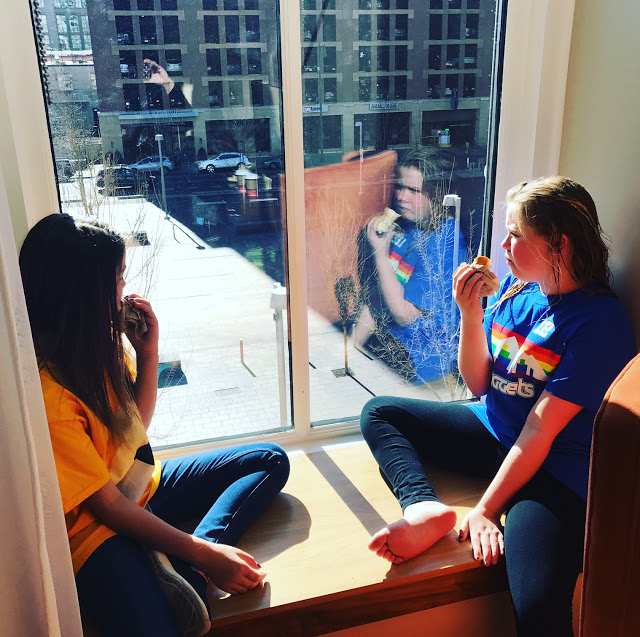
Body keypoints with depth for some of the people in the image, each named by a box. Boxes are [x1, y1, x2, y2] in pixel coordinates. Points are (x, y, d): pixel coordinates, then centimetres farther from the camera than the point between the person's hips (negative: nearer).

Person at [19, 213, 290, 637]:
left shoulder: (101, 340, -4)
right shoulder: (48, 397, -27)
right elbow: (107, 505, -21)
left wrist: (149, 352, -8)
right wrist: (204, 554, -20)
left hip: (144, 487, 9)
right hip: (98, 527, -9)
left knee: (271, 460, 3)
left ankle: (182, 570, -13)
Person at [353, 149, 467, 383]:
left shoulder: (444, 243, -21)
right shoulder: (399, 226, 2)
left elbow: (405, 315, -22)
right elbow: (375, 295, 5)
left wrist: (380, 252, -20)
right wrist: (353, 342, -3)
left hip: (422, 353, -7)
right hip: (387, 333, 8)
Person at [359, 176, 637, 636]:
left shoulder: (599, 319, -17)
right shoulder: (516, 287, 2)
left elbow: (540, 432, -20)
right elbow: (479, 384, 5)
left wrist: (485, 510, -20)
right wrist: (470, 314, -10)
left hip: (555, 468, -7)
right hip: (493, 432, 7)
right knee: (378, 413, 1)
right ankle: (425, 508, -21)